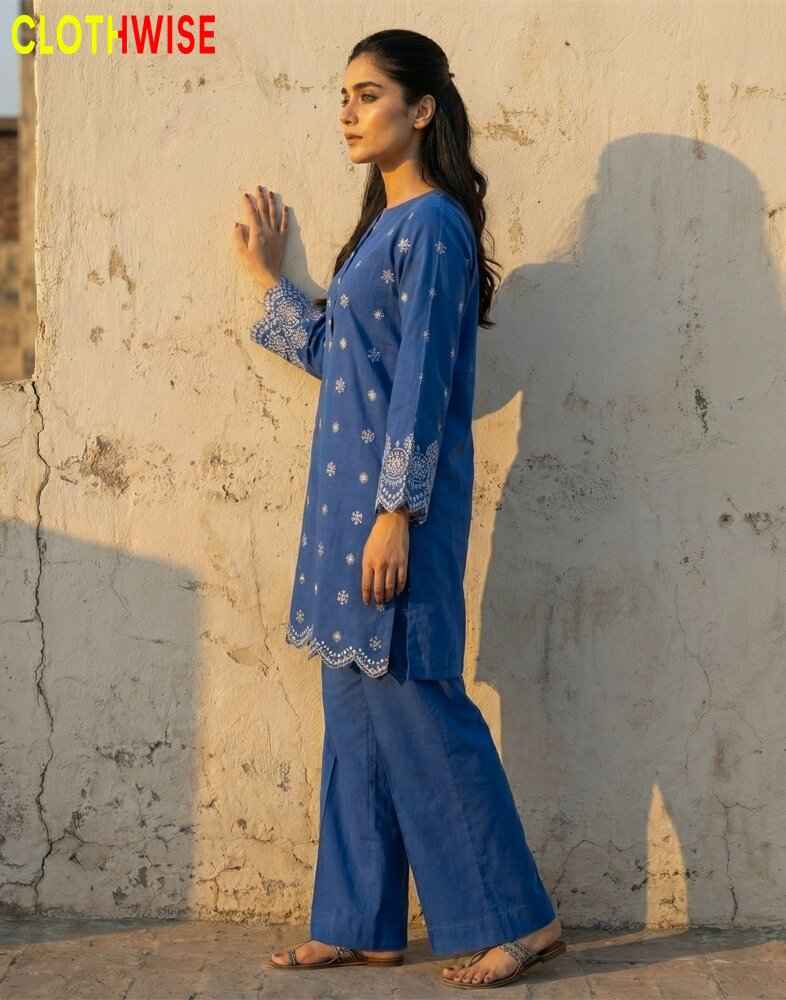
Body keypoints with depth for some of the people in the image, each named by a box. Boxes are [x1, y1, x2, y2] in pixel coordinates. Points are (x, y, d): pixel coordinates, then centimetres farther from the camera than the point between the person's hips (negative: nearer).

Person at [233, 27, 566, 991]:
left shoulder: (433, 224, -11)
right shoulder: (384, 226, 16)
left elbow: (422, 379, -17)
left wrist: (395, 511, -21)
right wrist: (267, 277, 29)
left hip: (396, 495, -10)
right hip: (349, 490, 10)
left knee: (412, 703, -6)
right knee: (355, 708, 11)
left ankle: (515, 918, 3)